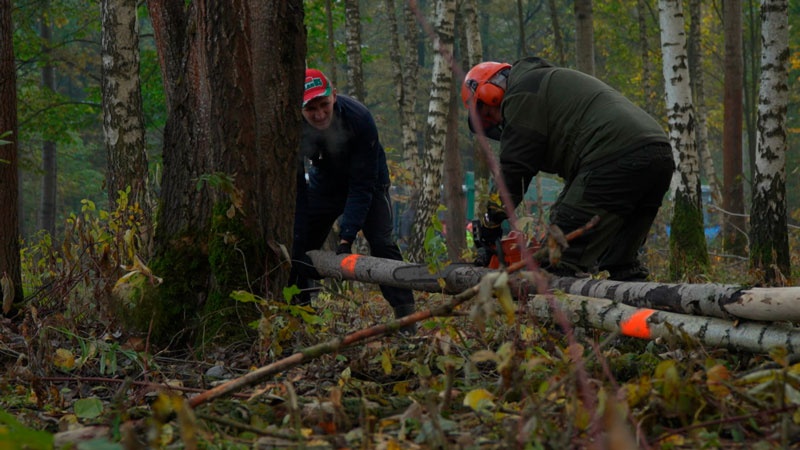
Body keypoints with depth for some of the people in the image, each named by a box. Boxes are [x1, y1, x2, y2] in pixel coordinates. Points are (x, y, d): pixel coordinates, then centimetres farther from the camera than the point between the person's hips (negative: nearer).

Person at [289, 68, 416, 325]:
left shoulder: (359, 119, -35)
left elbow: (361, 186, -31)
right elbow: (295, 191, -19)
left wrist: (346, 239, -37)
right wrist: (298, 243, -23)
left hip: (368, 182, -3)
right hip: (325, 184, 3)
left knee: (381, 243, -20)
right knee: (296, 251, -3)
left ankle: (407, 319, -21)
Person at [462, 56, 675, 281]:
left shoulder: (521, 93, 7)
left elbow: (515, 166, 4)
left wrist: (492, 219, 15)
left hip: (615, 159, -10)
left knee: (564, 264, -9)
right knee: (621, 263, 17)